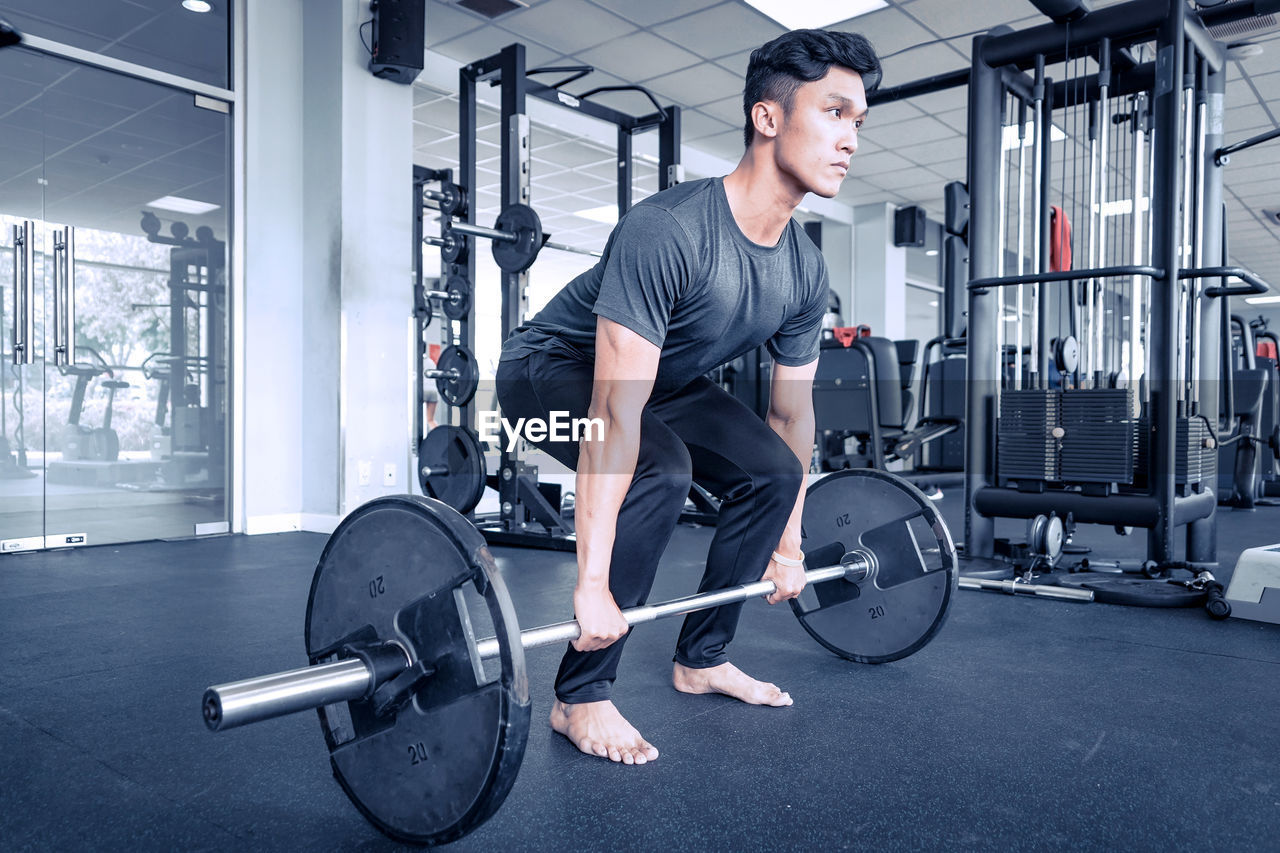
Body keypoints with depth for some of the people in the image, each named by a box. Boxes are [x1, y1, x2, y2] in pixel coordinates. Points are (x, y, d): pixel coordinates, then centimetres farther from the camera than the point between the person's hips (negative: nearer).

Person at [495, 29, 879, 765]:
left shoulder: (805, 272, -10)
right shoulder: (668, 232, -35)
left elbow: (793, 411, 1)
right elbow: (615, 412, -40)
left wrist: (788, 545, 6)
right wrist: (593, 583, -40)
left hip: (665, 379, 8)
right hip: (553, 369, -7)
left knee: (772, 473, -4)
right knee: (660, 472, -32)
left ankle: (702, 659, 12)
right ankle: (581, 698, -15)